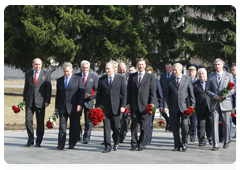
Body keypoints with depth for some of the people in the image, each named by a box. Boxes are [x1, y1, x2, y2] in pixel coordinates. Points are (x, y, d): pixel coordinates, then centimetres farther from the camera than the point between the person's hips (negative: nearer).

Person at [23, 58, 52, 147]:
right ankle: (30, 140, 10)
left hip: (40, 102, -2)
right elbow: (26, 88, 16)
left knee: (40, 122, 2)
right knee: (28, 120, -4)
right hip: (29, 101, 2)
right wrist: (24, 99, 10)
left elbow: (48, 89, 1)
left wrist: (47, 101, -7)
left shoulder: (46, 74, 4)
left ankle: (38, 141, 11)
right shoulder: (28, 74, 12)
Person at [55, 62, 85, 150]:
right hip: (62, 107, 3)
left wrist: (80, 104, -11)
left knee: (74, 127, 2)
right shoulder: (59, 80, 13)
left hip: (74, 107, -3)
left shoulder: (78, 79, 2)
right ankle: (61, 144, -2)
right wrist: (56, 106, 11)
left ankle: (72, 144, 11)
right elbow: (58, 94, 16)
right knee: (62, 126, -2)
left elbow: (82, 93, -1)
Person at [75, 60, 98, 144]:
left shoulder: (94, 77, 5)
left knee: (88, 121, 2)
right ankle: (78, 135, 18)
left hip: (88, 101, -1)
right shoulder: (76, 76, 8)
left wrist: (89, 95, -16)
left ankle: (86, 138, 11)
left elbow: (96, 90, 1)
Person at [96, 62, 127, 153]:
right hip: (105, 107, 2)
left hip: (116, 107, -1)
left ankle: (116, 141, 28)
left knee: (116, 127, 1)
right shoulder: (102, 79, 8)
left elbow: (124, 93, 1)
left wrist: (123, 106, -8)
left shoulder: (121, 78, 2)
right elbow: (99, 94, 10)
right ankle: (107, 146, 1)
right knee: (106, 127, -2)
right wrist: (97, 106, 4)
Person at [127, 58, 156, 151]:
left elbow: (153, 91, 2)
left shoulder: (151, 77, 6)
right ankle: (134, 144, 10)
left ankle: (141, 144, 9)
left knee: (144, 126, 1)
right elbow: (129, 90, 12)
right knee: (134, 125, 3)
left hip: (145, 105, -2)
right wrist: (128, 103, 4)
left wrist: (151, 103, -8)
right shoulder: (132, 76, 12)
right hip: (134, 105, 2)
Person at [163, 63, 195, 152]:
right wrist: (165, 106, -3)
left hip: (184, 107, -2)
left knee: (184, 125, -11)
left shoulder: (187, 79, 6)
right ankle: (177, 145, 13)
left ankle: (184, 144, 6)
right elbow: (166, 94, 8)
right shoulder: (170, 80, 10)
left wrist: (192, 105, -2)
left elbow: (191, 93, 6)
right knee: (175, 127, 5)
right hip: (173, 107, 2)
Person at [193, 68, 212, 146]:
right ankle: (202, 140, 3)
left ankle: (211, 139, 21)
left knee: (210, 124, 4)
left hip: (210, 107, 0)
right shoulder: (195, 84, 10)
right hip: (200, 108, 0)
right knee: (201, 125, -3)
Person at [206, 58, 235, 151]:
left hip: (225, 103, 0)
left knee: (226, 124, 5)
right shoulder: (210, 77, 10)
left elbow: (233, 89, 5)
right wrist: (213, 95, -10)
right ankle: (215, 145, -9)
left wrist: (226, 94, -14)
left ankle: (226, 141, 25)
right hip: (215, 103, 0)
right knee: (214, 123, -9)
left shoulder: (229, 76, 7)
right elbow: (207, 90, 10)